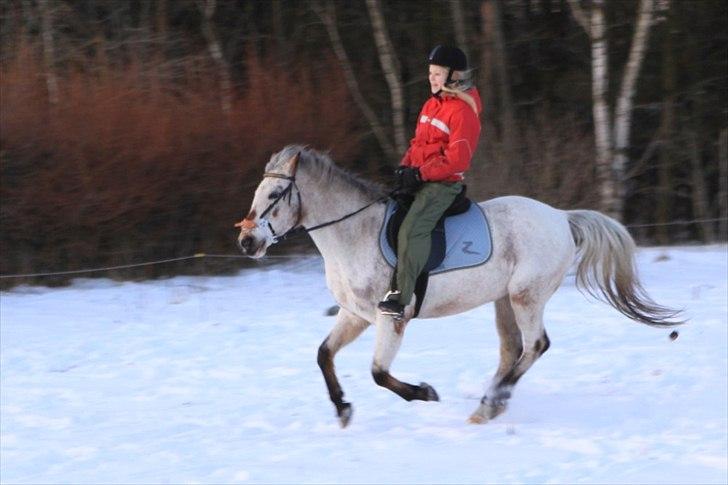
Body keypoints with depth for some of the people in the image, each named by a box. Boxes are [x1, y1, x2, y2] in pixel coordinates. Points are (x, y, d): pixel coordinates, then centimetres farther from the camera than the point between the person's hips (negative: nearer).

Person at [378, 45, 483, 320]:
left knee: (412, 228, -27)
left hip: (443, 183, -10)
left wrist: (420, 174, -19)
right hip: (417, 179, 10)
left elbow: (457, 160, -19)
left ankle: (401, 296, -30)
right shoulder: (432, 105, 16)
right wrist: (405, 166, 4)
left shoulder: (462, 111, -13)